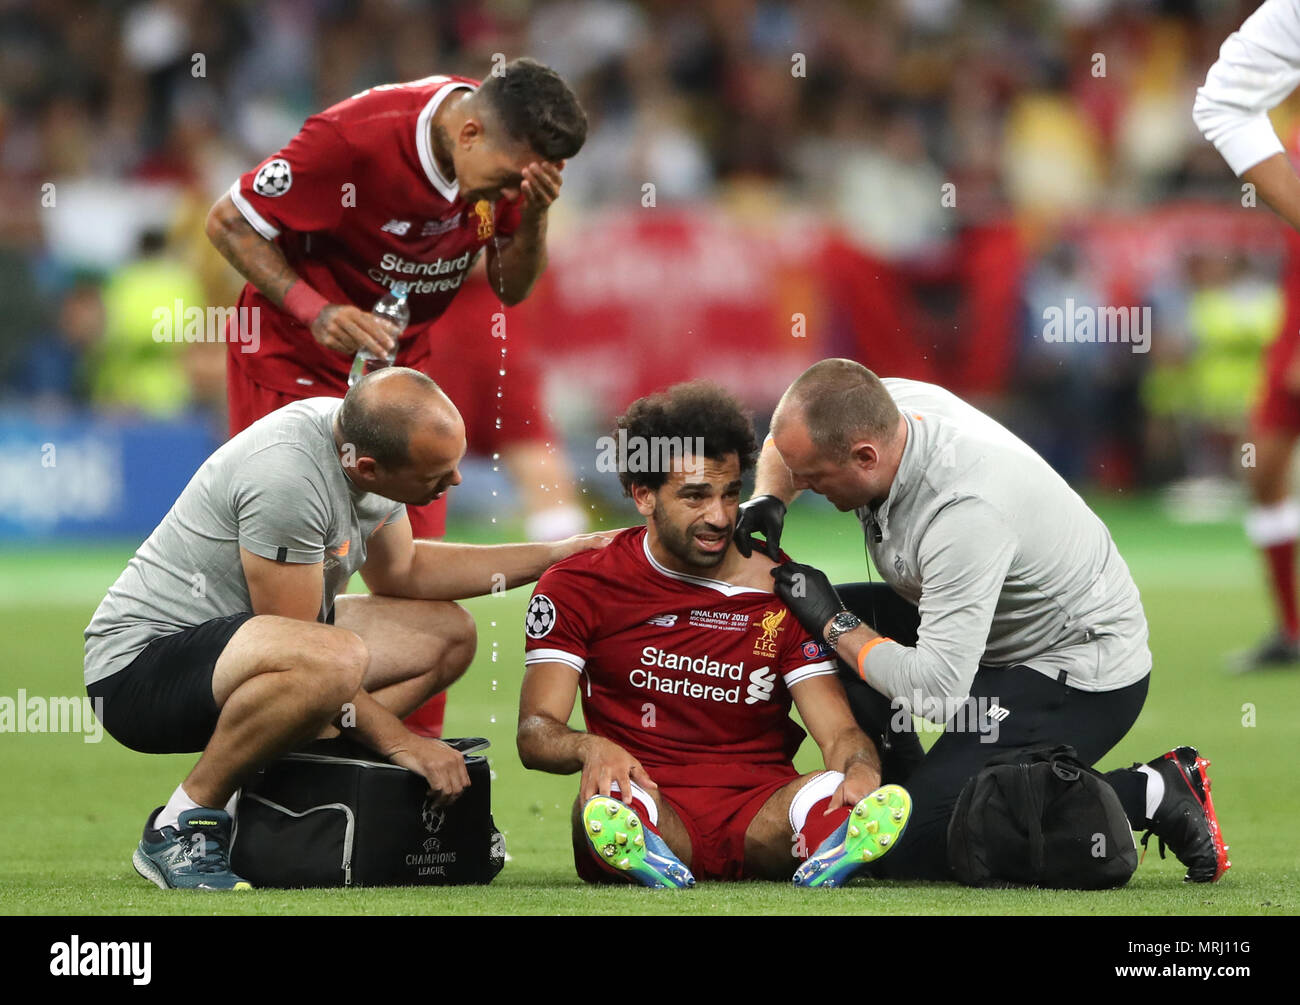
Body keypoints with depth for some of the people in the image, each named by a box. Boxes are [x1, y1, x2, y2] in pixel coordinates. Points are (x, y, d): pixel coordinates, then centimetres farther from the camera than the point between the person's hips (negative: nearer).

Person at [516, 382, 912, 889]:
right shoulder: (579, 588, 6)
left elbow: (838, 732, 3)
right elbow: (535, 732, -2)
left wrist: (859, 769, -24)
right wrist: (590, 748, -28)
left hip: (761, 812, 1)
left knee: (836, 791, -32)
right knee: (605, 796, -36)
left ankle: (832, 855, -64)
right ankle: (641, 857, -67)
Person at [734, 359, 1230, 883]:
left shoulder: (965, 511, -37)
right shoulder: (889, 403, -12)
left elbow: (936, 689, -36)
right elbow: (787, 443, 13)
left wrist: (834, 623, -23)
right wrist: (768, 499, -8)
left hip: (1079, 669, -9)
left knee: (913, 850, -17)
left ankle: (1146, 795, -10)